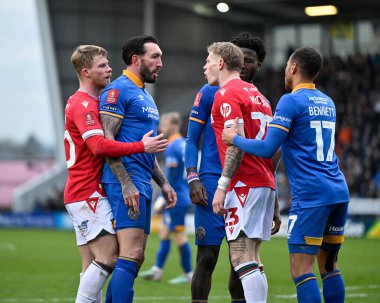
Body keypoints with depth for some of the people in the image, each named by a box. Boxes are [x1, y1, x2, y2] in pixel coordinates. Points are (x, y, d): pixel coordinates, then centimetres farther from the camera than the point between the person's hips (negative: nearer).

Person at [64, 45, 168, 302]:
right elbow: (99, 145, -27)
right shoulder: (83, 105, -13)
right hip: (88, 194, -10)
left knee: (93, 265, 7)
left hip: (83, 195, 10)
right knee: (108, 257, -13)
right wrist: (141, 146, -24)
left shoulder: (88, 103, 20)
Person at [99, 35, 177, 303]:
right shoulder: (118, 90, -7)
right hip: (126, 182, -10)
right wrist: (126, 183, -21)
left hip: (142, 183, 10)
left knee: (135, 258, 8)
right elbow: (106, 140, -15)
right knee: (131, 255, -16)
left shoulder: (145, 96, 23)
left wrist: (164, 183, 22)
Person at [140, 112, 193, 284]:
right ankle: (157, 270, 13)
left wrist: (163, 199, -17)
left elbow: (172, 177, -20)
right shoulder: (183, 144, 13)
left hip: (176, 198, -10)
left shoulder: (173, 147, -15)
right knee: (164, 232, 11)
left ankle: (188, 274, 0)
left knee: (179, 236, -4)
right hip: (182, 197, 10)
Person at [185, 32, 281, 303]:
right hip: (213, 184, -4)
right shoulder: (210, 93, 3)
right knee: (207, 258, -8)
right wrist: (193, 179, -13)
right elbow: (192, 141, 2)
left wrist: (274, 206, 14)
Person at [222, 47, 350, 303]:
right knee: (329, 266, 12)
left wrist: (235, 139, 3)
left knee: (301, 269, -7)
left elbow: (267, 149, -13)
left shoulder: (291, 101, -7)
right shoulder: (327, 103, 17)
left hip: (311, 195, -8)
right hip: (339, 192, 8)